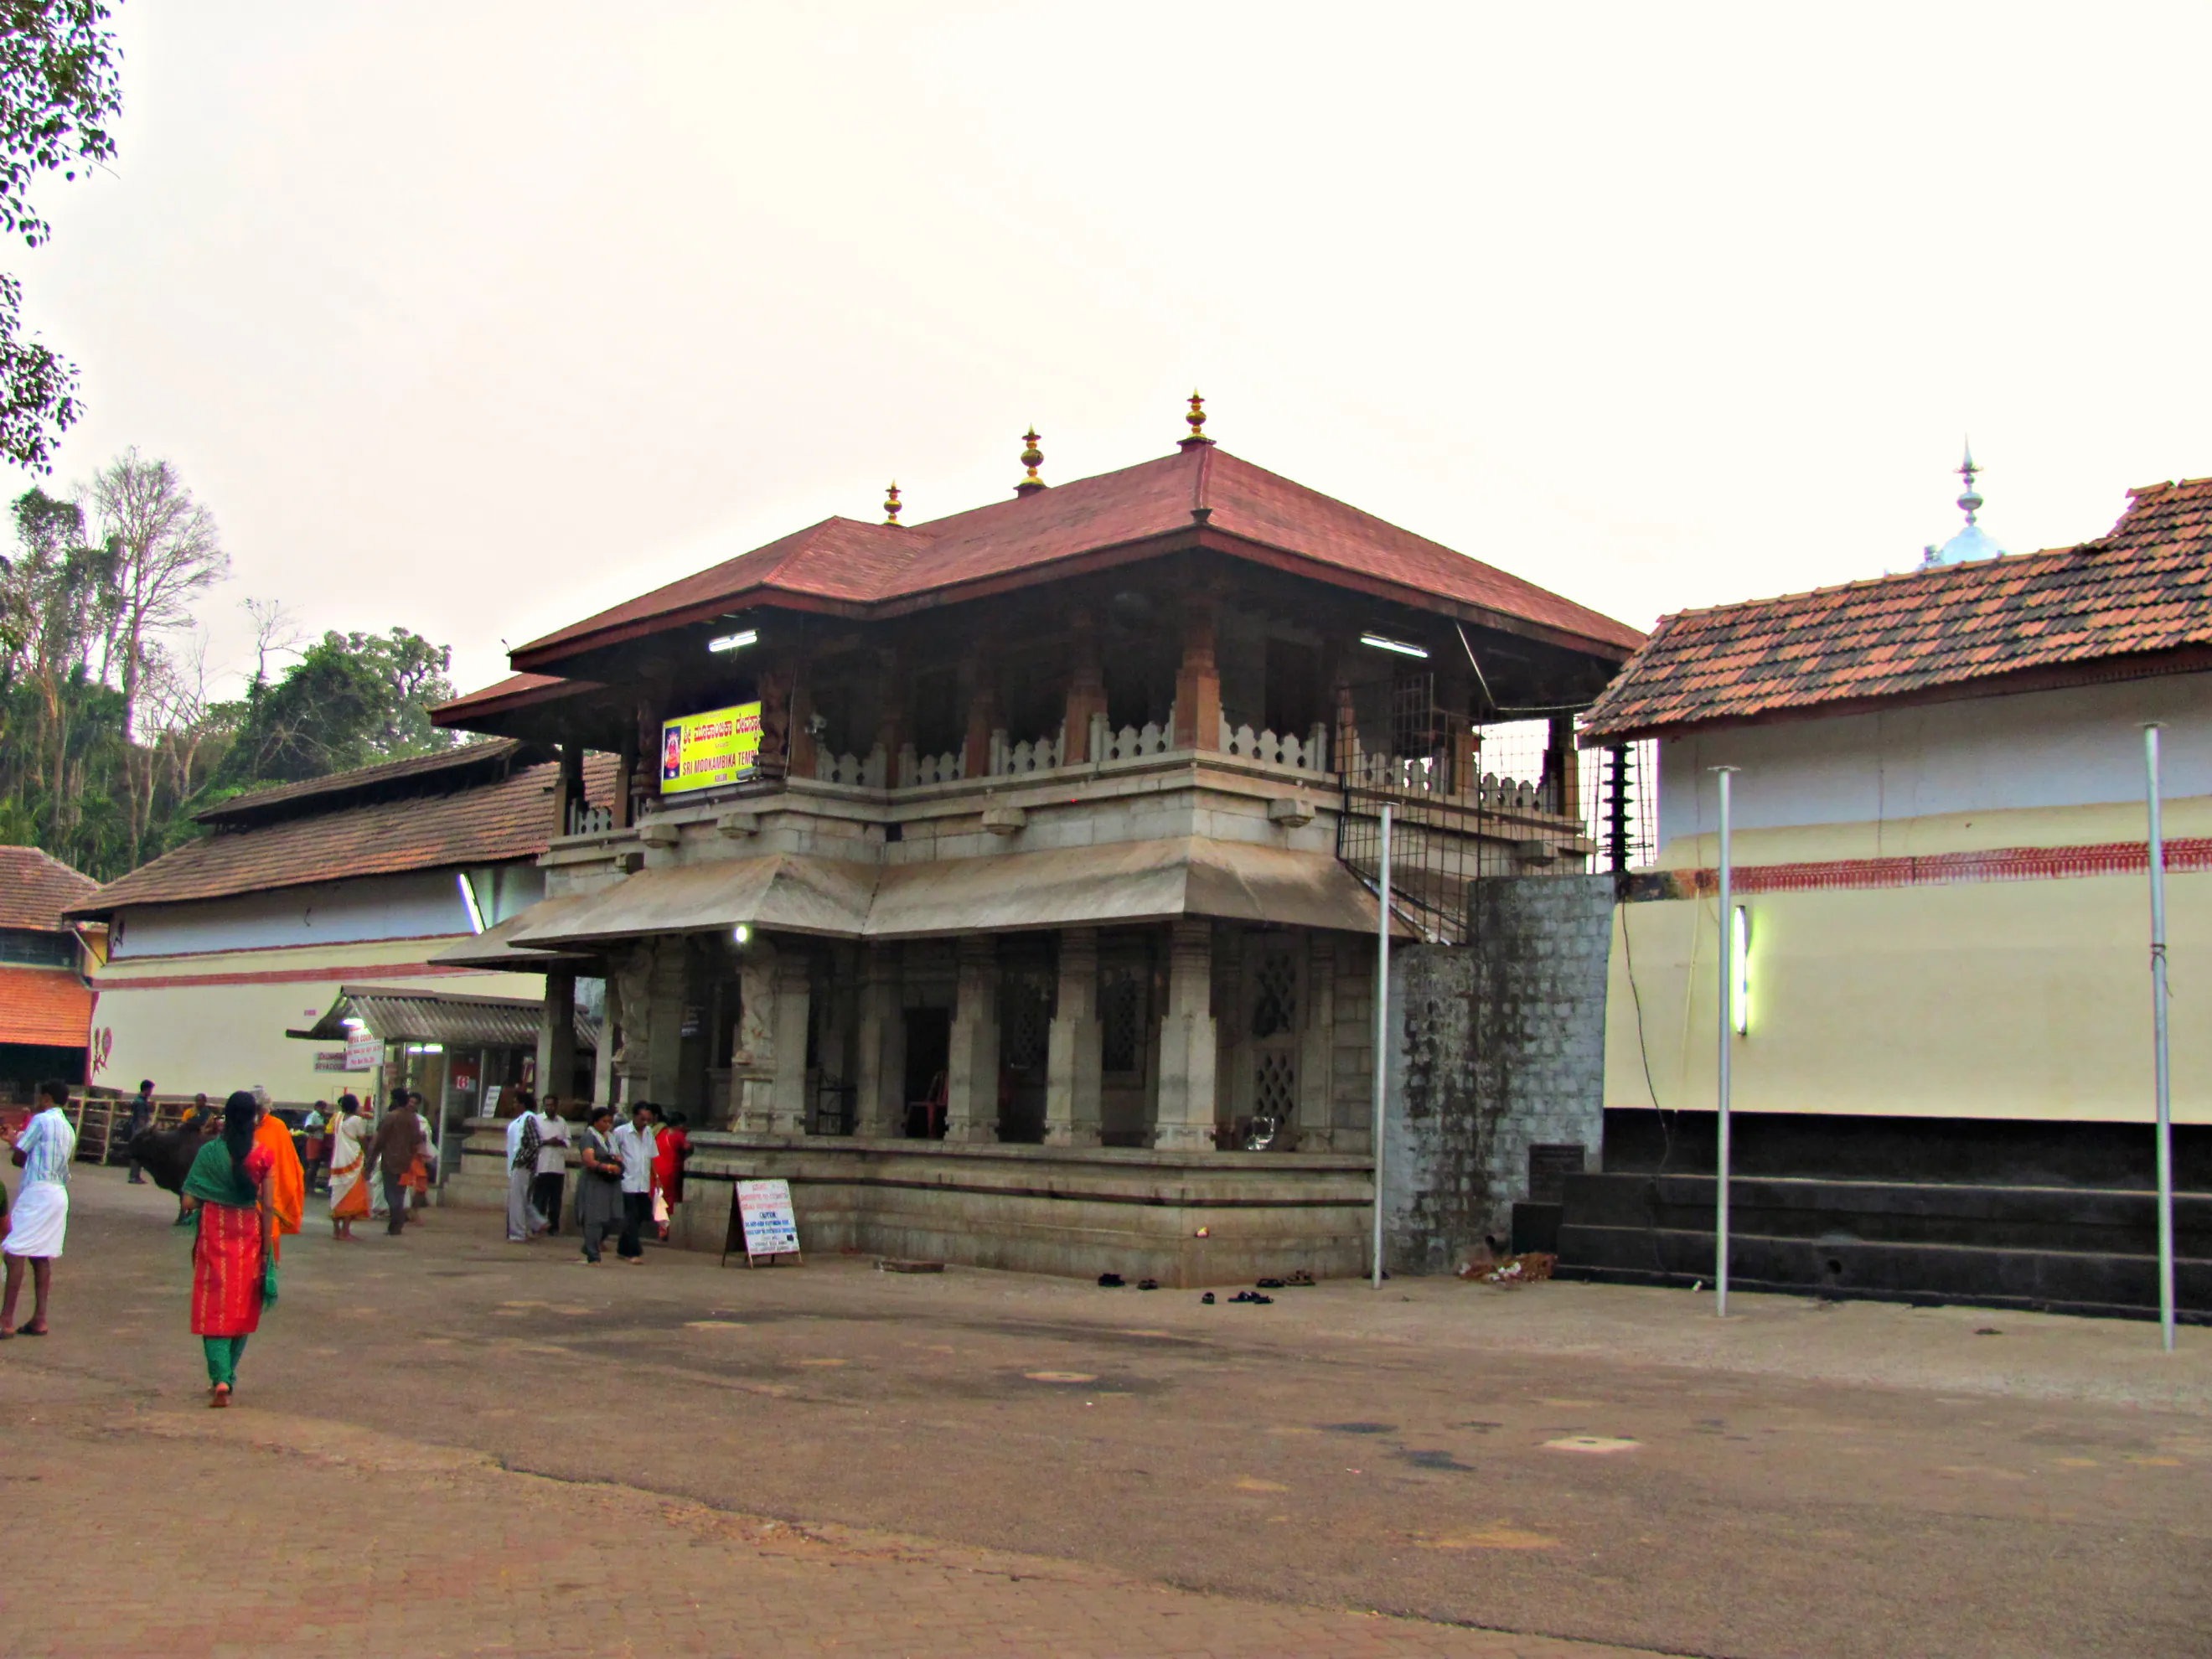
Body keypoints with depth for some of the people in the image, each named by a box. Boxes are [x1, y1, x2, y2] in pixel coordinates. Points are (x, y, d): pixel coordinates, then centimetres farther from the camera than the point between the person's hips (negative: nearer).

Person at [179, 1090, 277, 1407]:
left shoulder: (209, 1152, -7)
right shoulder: (264, 1155, -6)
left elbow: (190, 1200, -8)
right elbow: (268, 1206, -5)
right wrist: (267, 1246, 3)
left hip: (214, 1230, -1)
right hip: (249, 1234, 1)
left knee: (214, 1307, 1)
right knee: (243, 1306, 15)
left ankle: (220, 1380, -13)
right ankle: (228, 1376, 24)